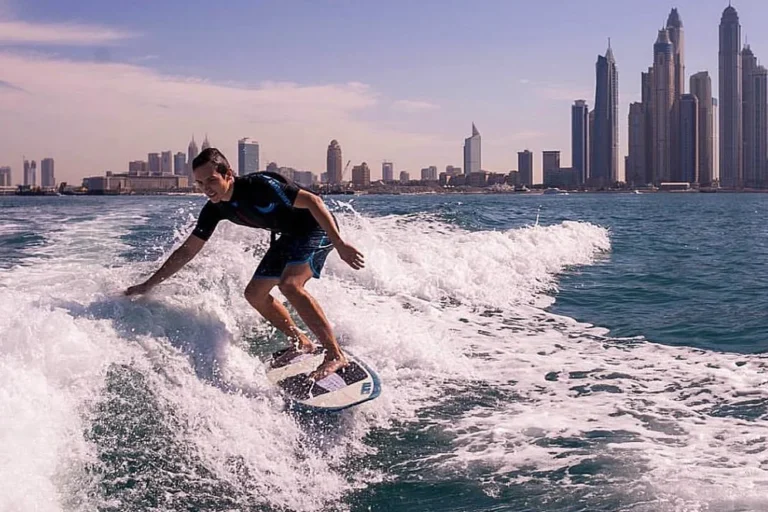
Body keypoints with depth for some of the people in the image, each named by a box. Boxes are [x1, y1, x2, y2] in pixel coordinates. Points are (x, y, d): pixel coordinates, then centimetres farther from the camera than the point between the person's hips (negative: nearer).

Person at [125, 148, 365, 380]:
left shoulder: (259, 185, -29)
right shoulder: (216, 209, -6)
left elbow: (313, 201, -28)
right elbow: (187, 251, 3)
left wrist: (340, 244, -34)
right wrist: (148, 285, 2)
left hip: (318, 228, -9)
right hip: (289, 236, 9)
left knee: (289, 284, -29)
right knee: (254, 294, 6)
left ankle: (335, 355, -26)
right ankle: (301, 343, 21)